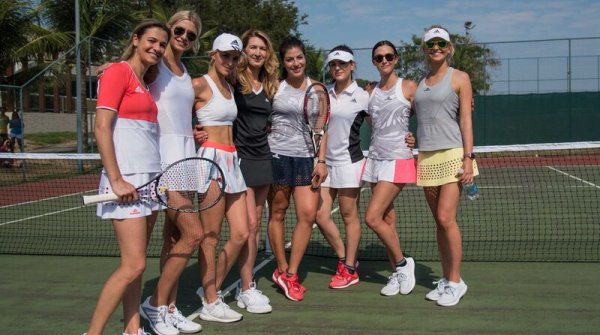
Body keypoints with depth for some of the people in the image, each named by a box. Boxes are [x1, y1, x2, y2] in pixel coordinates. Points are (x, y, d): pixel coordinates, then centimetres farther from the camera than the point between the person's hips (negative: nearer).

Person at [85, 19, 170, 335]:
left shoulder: (144, 83, 18)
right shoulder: (118, 71, -6)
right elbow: (101, 128, -14)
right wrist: (116, 180, -19)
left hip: (150, 179, 8)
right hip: (127, 180, -8)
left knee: (134, 264, 10)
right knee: (133, 265, -9)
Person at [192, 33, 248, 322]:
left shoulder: (229, 87, 18)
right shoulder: (200, 84, -7)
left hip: (230, 161, 9)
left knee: (240, 234, 8)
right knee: (210, 237, -1)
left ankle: (211, 289, 23)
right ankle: (210, 304, 10)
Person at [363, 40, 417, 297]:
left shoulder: (408, 87, -3)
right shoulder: (370, 92, 12)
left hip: (398, 160, -6)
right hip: (375, 158, 6)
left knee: (372, 218, -13)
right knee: (387, 219, 6)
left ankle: (402, 263, 6)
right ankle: (398, 274, 16)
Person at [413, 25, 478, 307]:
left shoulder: (459, 78, 1)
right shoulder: (420, 83, 16)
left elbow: (466, 120, -4)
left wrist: (468, 158, -12)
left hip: (451, 155, -5)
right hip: (426, 157, 5)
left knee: (446, 218, -11)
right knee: (439, 222, 7)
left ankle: (455, 282, 0)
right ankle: (446, 280, 14)